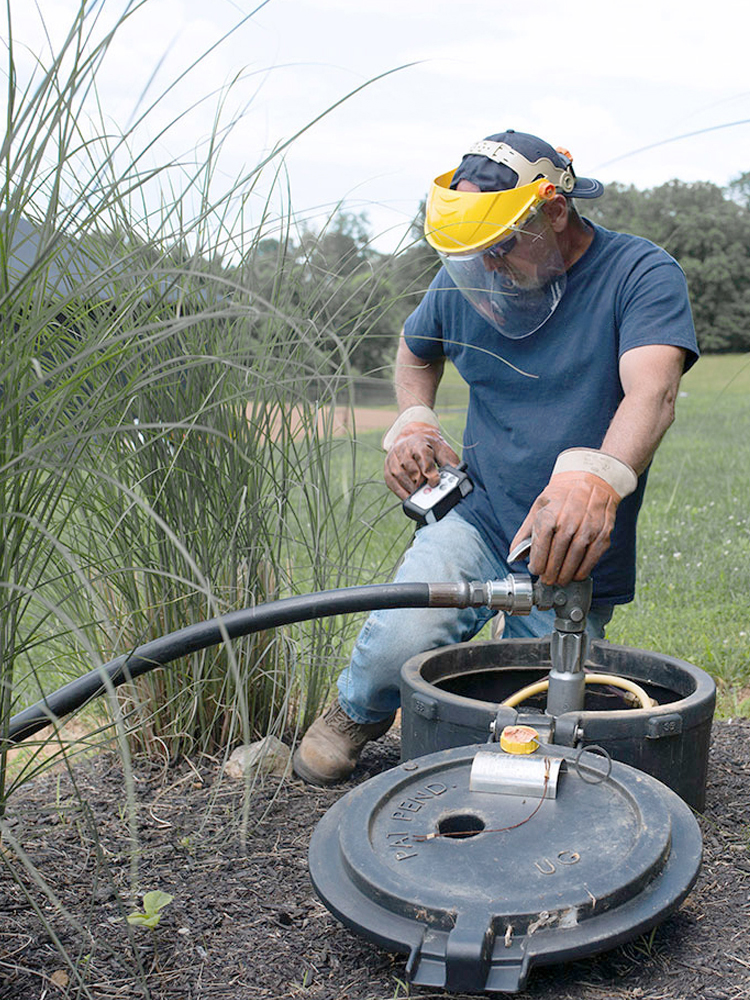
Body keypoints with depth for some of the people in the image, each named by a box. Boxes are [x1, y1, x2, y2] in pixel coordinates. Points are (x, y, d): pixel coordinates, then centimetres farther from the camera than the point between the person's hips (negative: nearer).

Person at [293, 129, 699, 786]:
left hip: (575, 559, -1)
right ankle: (358, 713, 10)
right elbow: (417, 349, 23)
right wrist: (413, 422, 1)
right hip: (477, 517, 2)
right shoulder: (465, 280, 2)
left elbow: (652, 391, -31)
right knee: (400, 641, -26)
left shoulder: (643, 275, -13)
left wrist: (597, 476, -52)